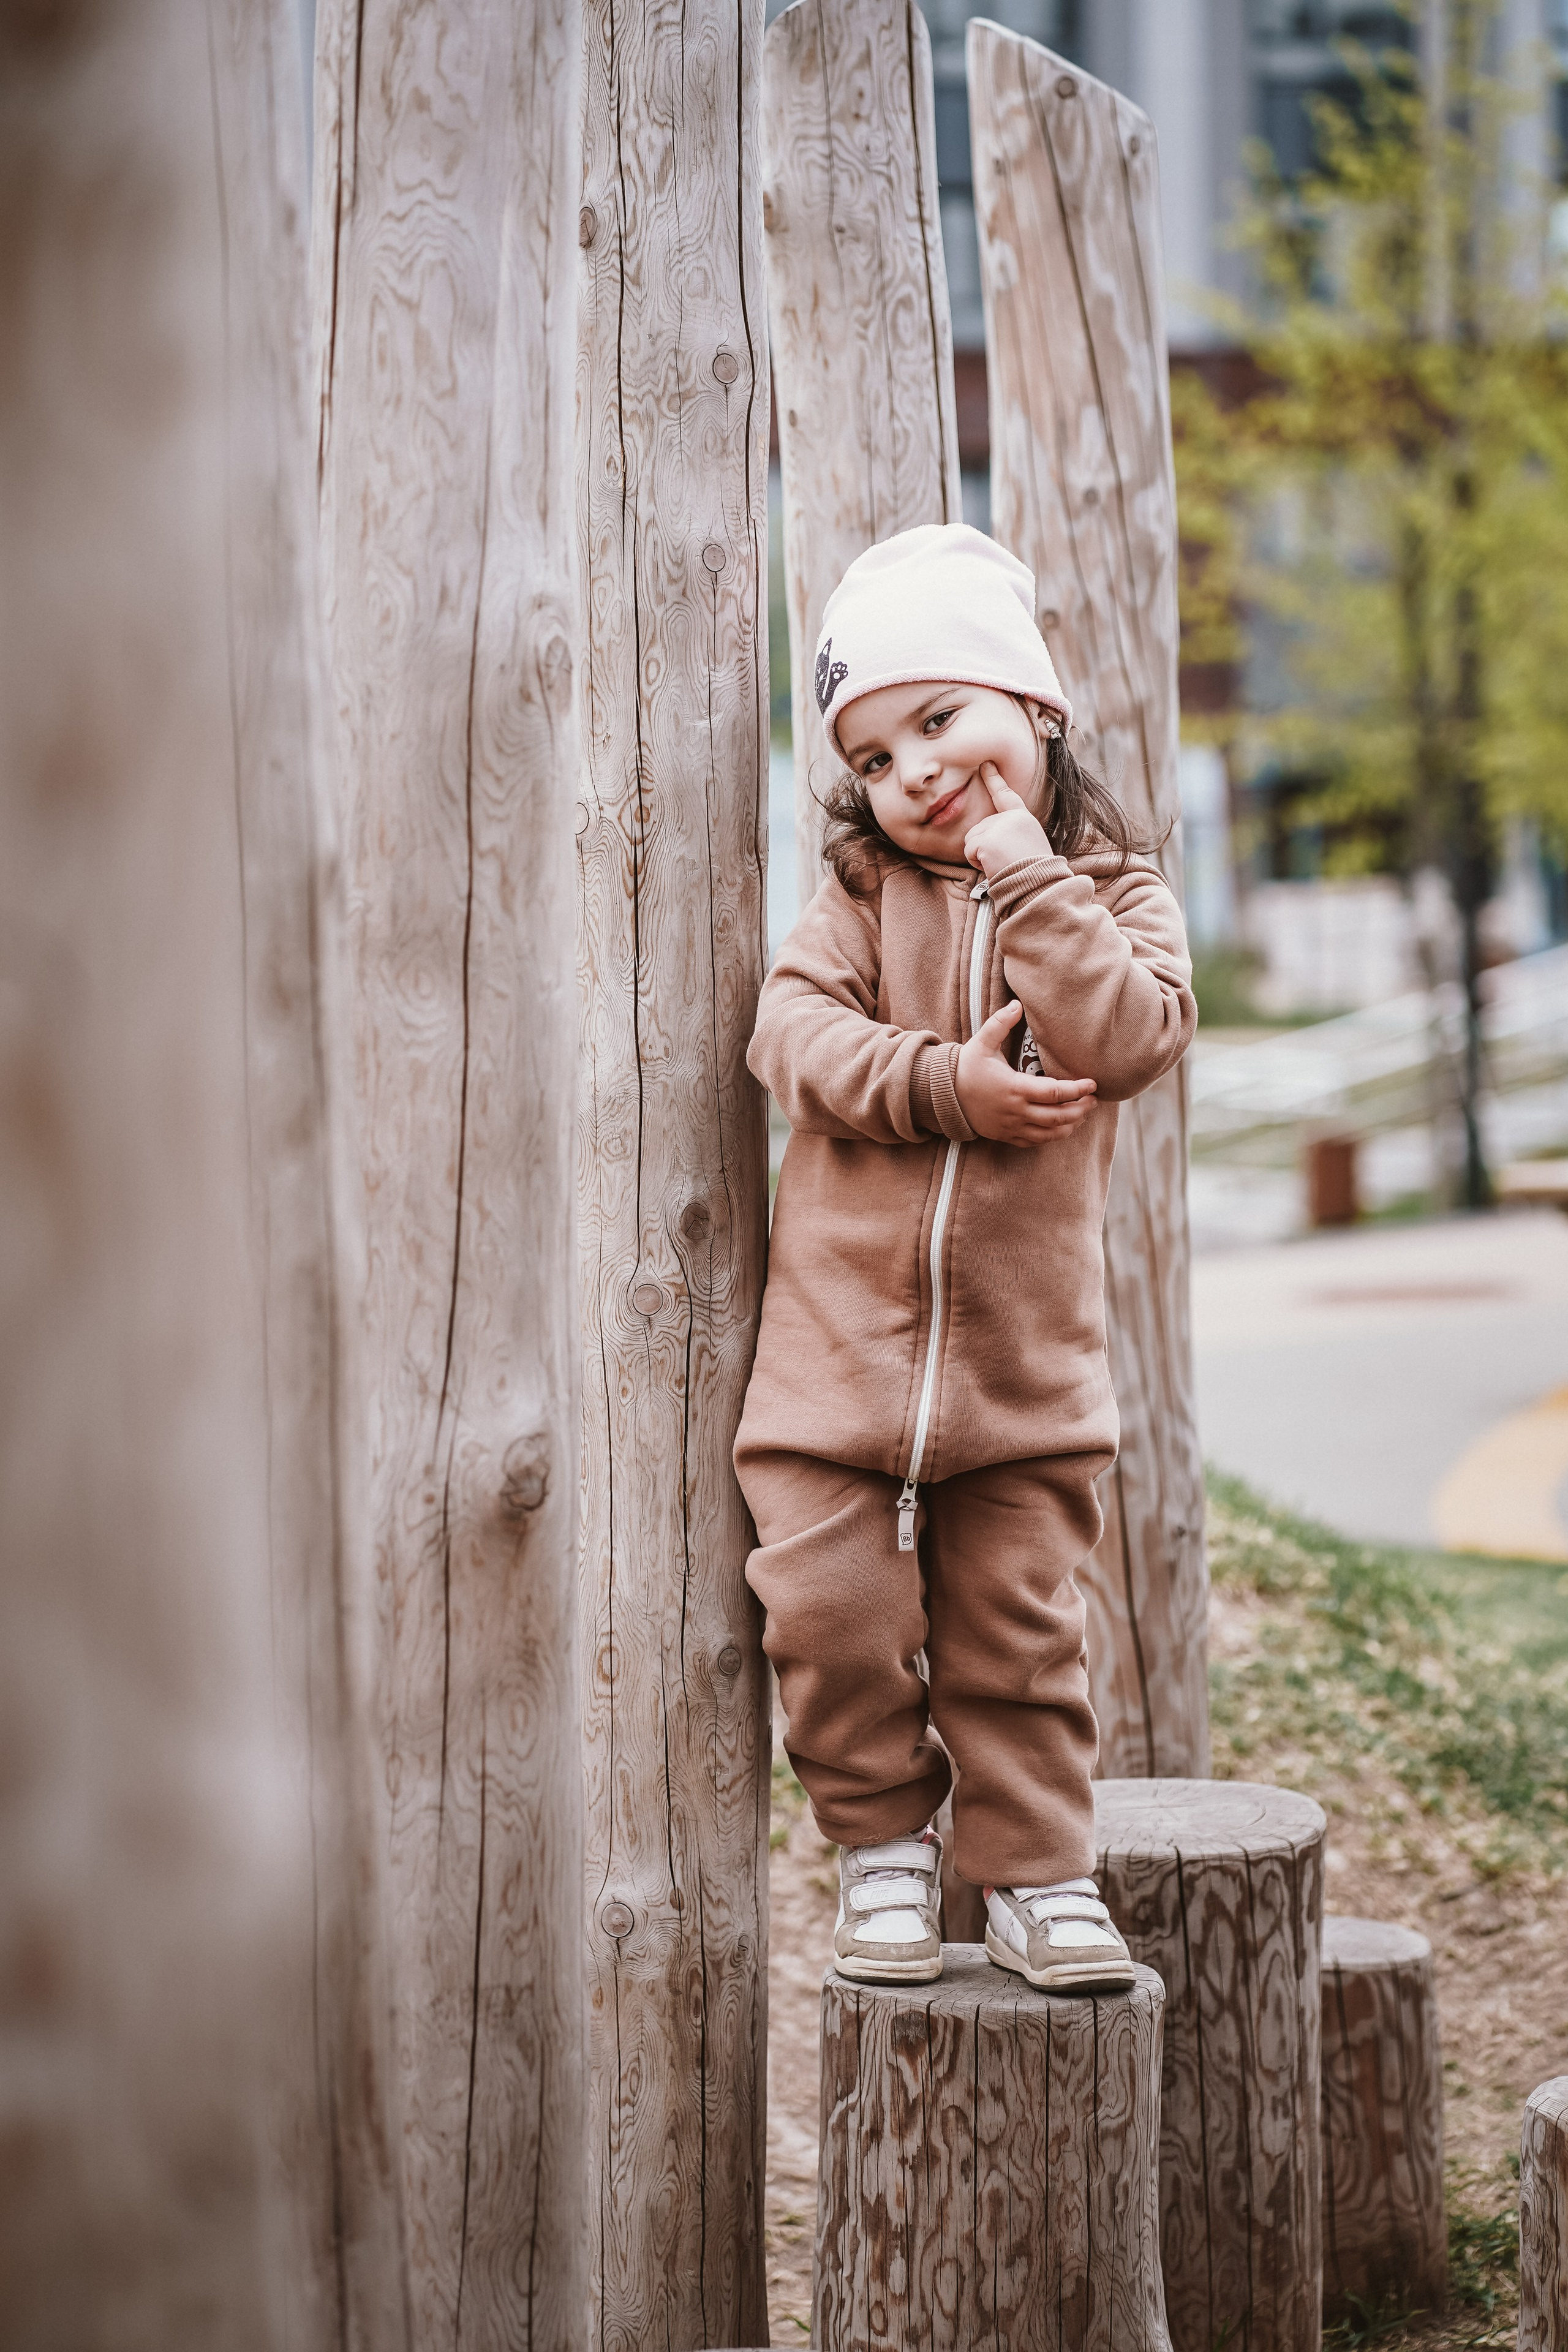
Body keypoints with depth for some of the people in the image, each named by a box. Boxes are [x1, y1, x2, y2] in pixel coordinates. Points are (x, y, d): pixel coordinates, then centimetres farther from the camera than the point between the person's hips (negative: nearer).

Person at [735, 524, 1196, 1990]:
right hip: (840, 1338, 1)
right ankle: (884, 1845, 19)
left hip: (1024, 1359, 0)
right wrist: (944, 1084, -23)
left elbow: (1129, 1037, -17)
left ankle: (1035, 1869, 19)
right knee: (835, 1618, -1)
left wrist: (1024, 876, -16)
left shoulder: (1115, 898, 2)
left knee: (1016, 1633, 6)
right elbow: (796, 1028, -11)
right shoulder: (859, 894, 4)